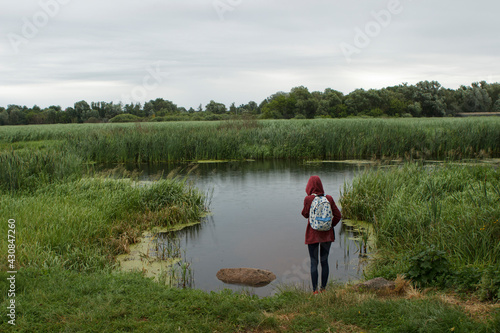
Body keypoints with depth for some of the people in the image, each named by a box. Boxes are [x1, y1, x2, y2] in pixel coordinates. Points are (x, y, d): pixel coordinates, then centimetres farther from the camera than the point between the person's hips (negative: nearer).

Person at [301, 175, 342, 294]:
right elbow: (338, 215, -3)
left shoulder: (308, 199, -12)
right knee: (324, 261, 13)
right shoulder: (329, 198, -4)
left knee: (314, 263, 5)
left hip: (313, 235, -3)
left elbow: (305, 214, 0)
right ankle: (323, 288, 19)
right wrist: (330, 225, 10)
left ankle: (315, 291, 7)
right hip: (327, 234, 3)